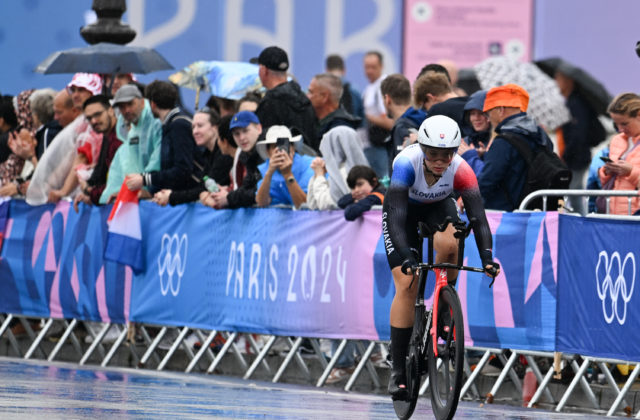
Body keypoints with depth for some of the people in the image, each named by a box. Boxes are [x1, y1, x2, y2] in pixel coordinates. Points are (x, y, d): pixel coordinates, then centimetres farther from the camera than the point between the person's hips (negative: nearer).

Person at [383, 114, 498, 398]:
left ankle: (444, 308, -7)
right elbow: (397, 215, -43)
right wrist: (406, 257, -55)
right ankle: (397, 369, -7)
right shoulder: (407, 163, -37)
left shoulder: (461, 170, -32)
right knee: (406, 284, -13)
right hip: (403, 208, -1)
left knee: (448, 244, -34)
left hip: (439, 206, 1)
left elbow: (478, 216, -36)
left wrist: (486, 256, -50)